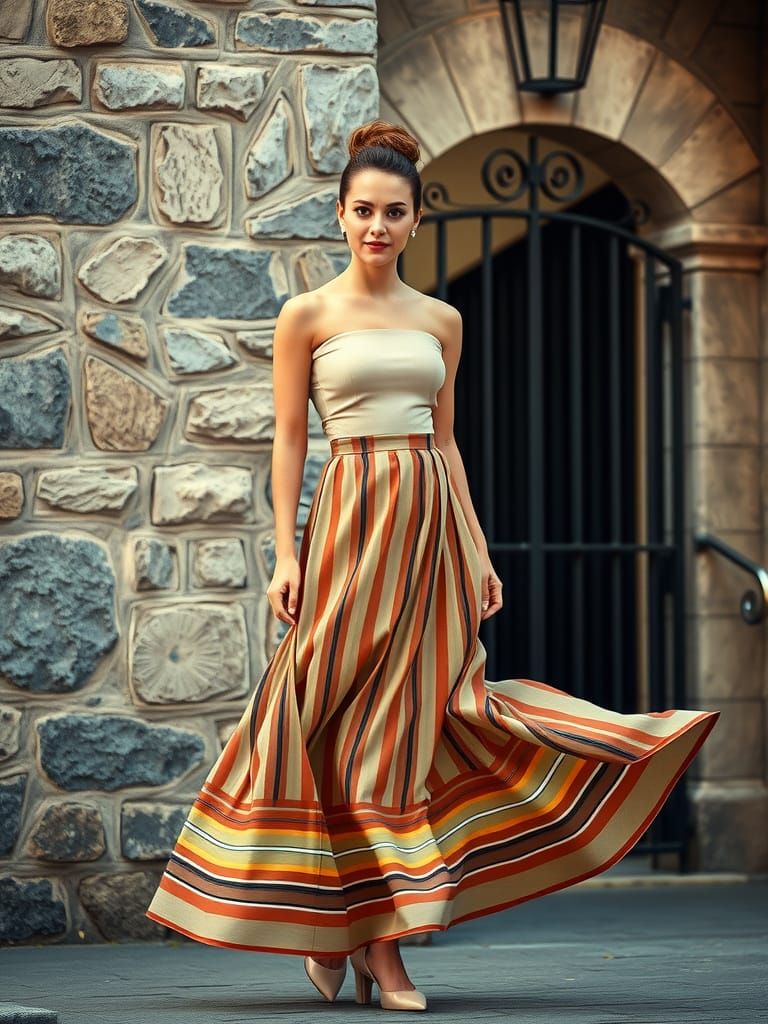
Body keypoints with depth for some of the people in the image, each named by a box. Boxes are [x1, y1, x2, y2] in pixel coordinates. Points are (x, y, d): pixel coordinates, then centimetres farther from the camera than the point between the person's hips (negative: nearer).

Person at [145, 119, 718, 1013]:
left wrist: (477, 549, 11)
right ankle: (375, 943, 5)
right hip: (351, 517, -4)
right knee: (355, 721, -3)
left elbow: (445, 439, 15)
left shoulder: (440, 320, 12)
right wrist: (285, 553, -8)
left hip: (431, 517, 4)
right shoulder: (307, 316, 2)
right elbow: (288, 439, 0)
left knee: (417, 714, 1)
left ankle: (371, 934, 9)